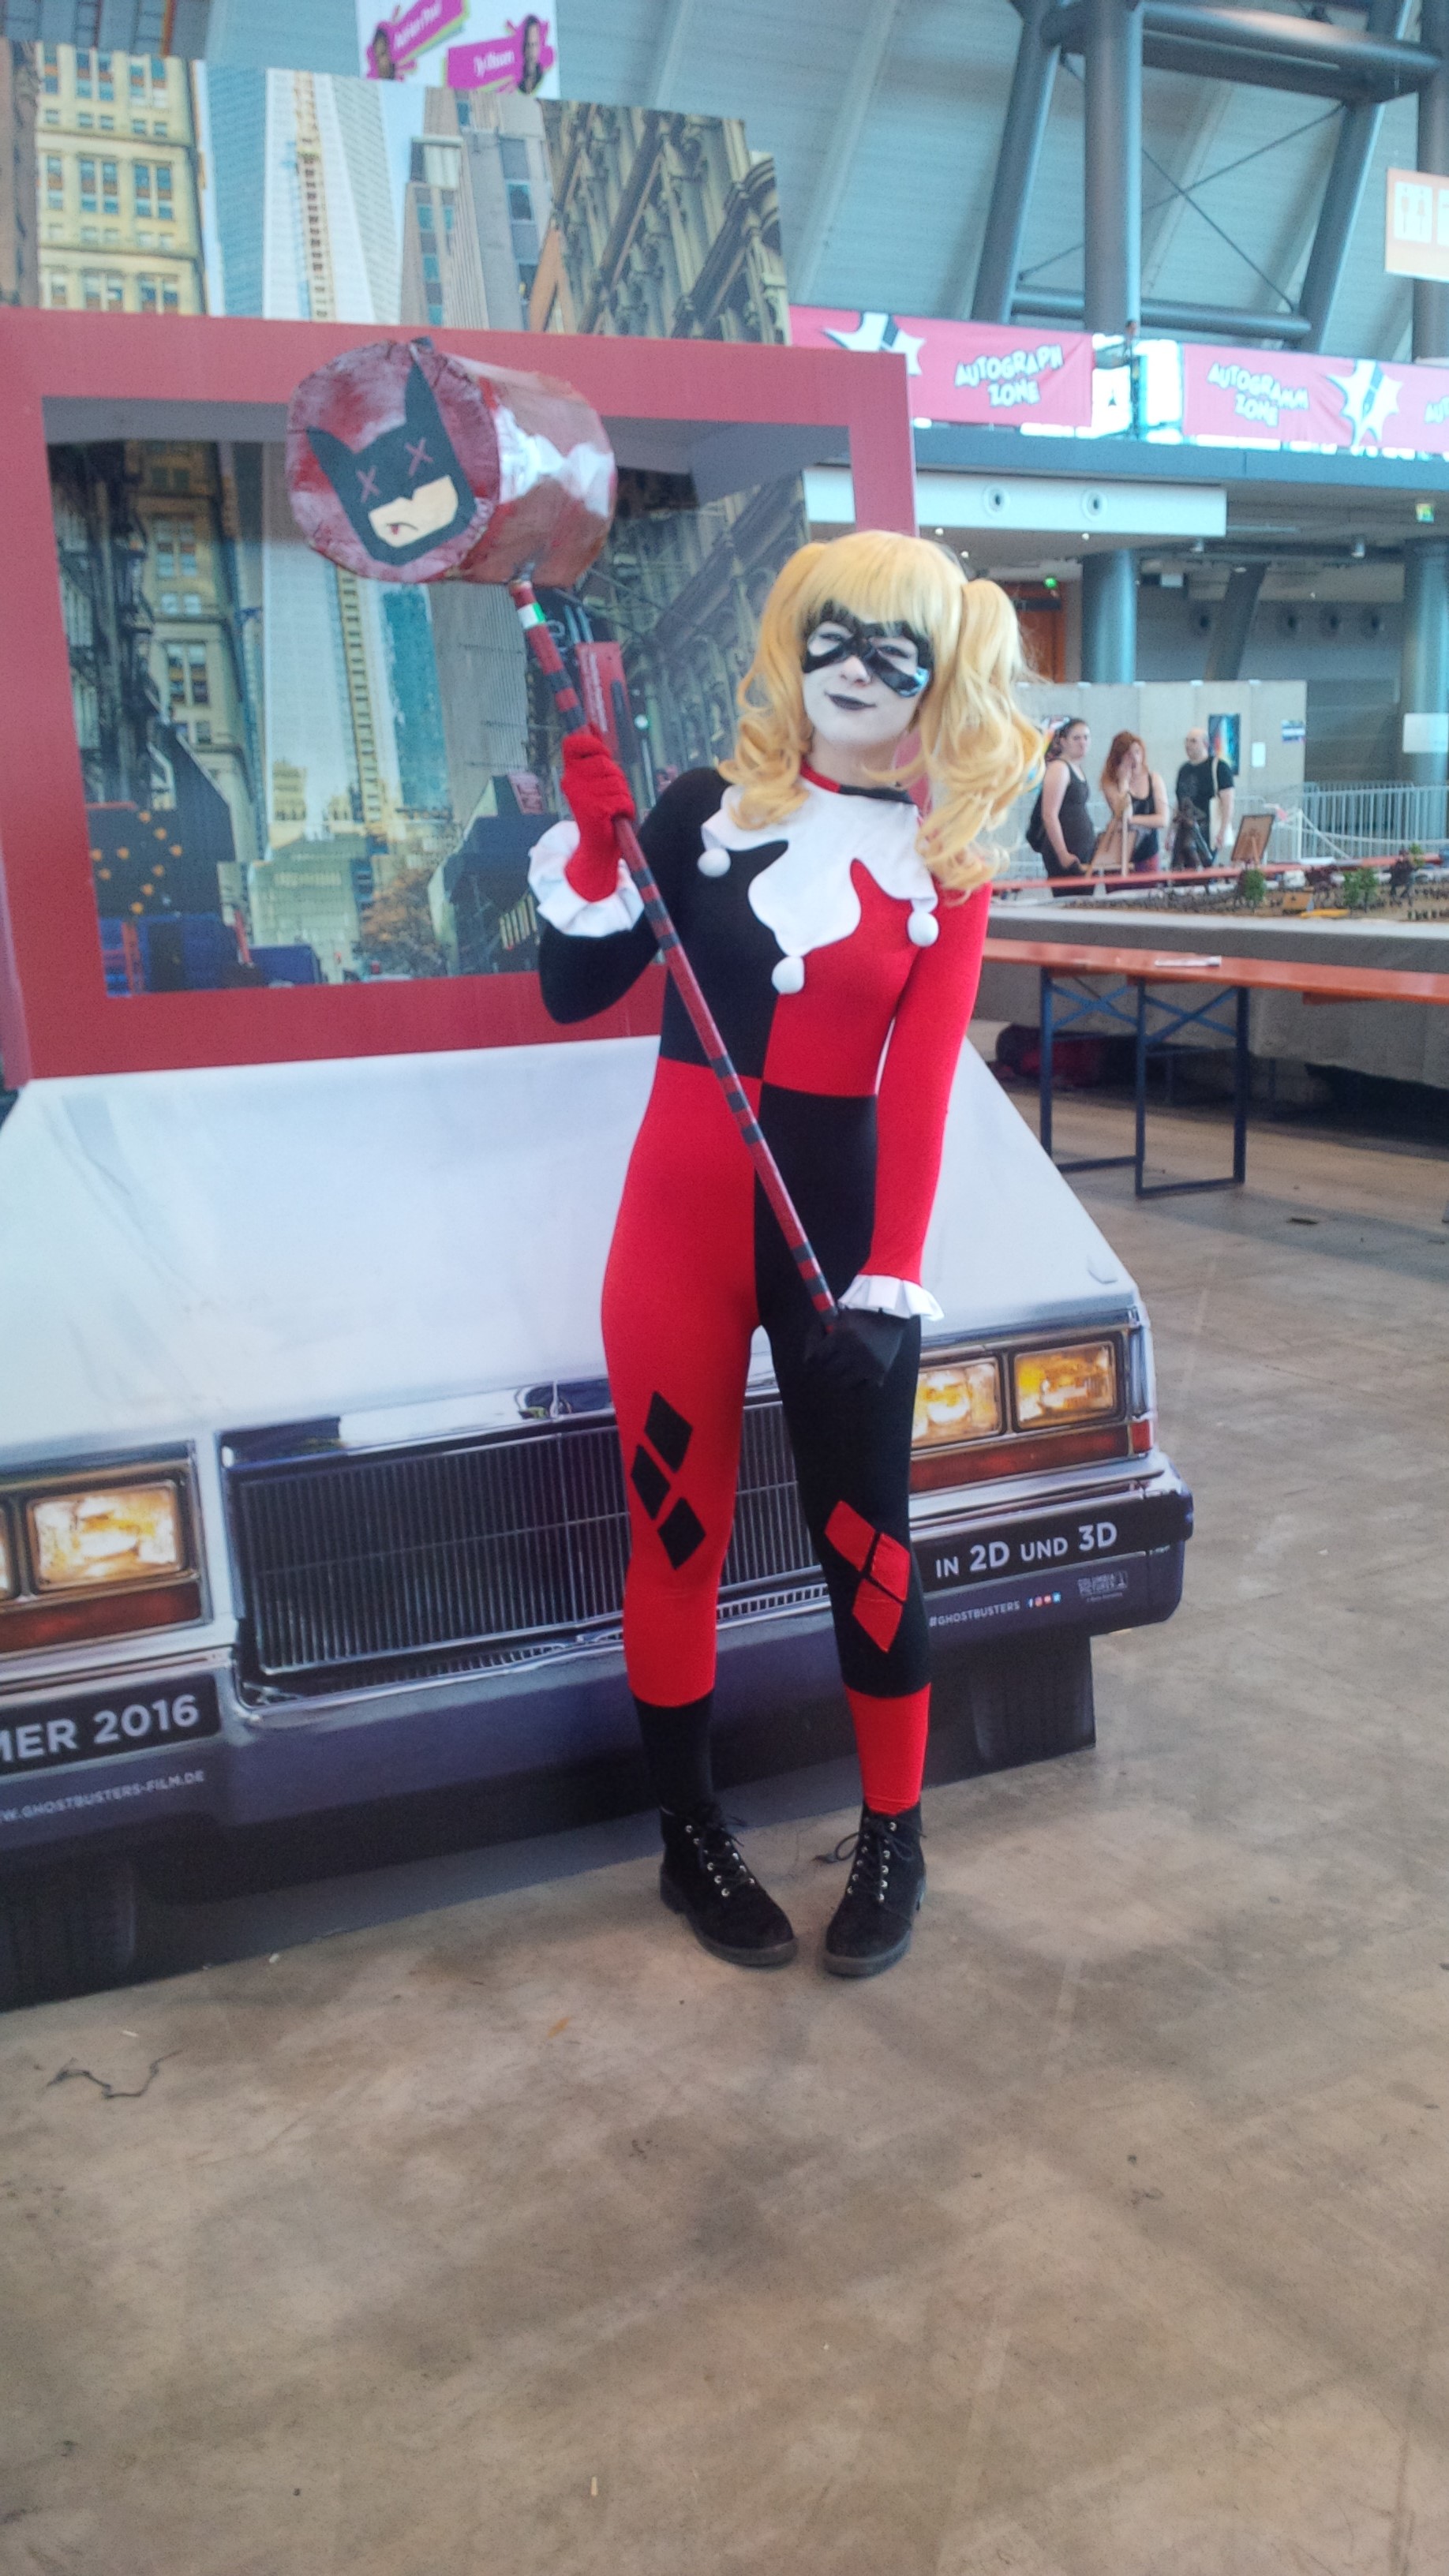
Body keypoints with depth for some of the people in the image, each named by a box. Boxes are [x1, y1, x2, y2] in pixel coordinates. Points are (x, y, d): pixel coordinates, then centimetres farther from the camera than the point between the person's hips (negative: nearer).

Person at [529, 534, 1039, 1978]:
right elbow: (574, 990, 4)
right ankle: (690, 1833, 26)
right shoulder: (708, 810, 3)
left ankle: (892, 1835, 27)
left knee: (863, 1534, 6)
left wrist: (889, 1286, -15)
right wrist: (597, 839, -11)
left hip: (840, 1220, -1)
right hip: (681, 1215, 1)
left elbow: (918, 1087, -7)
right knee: (674, 1526, 8)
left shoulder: (946, 870, 2)